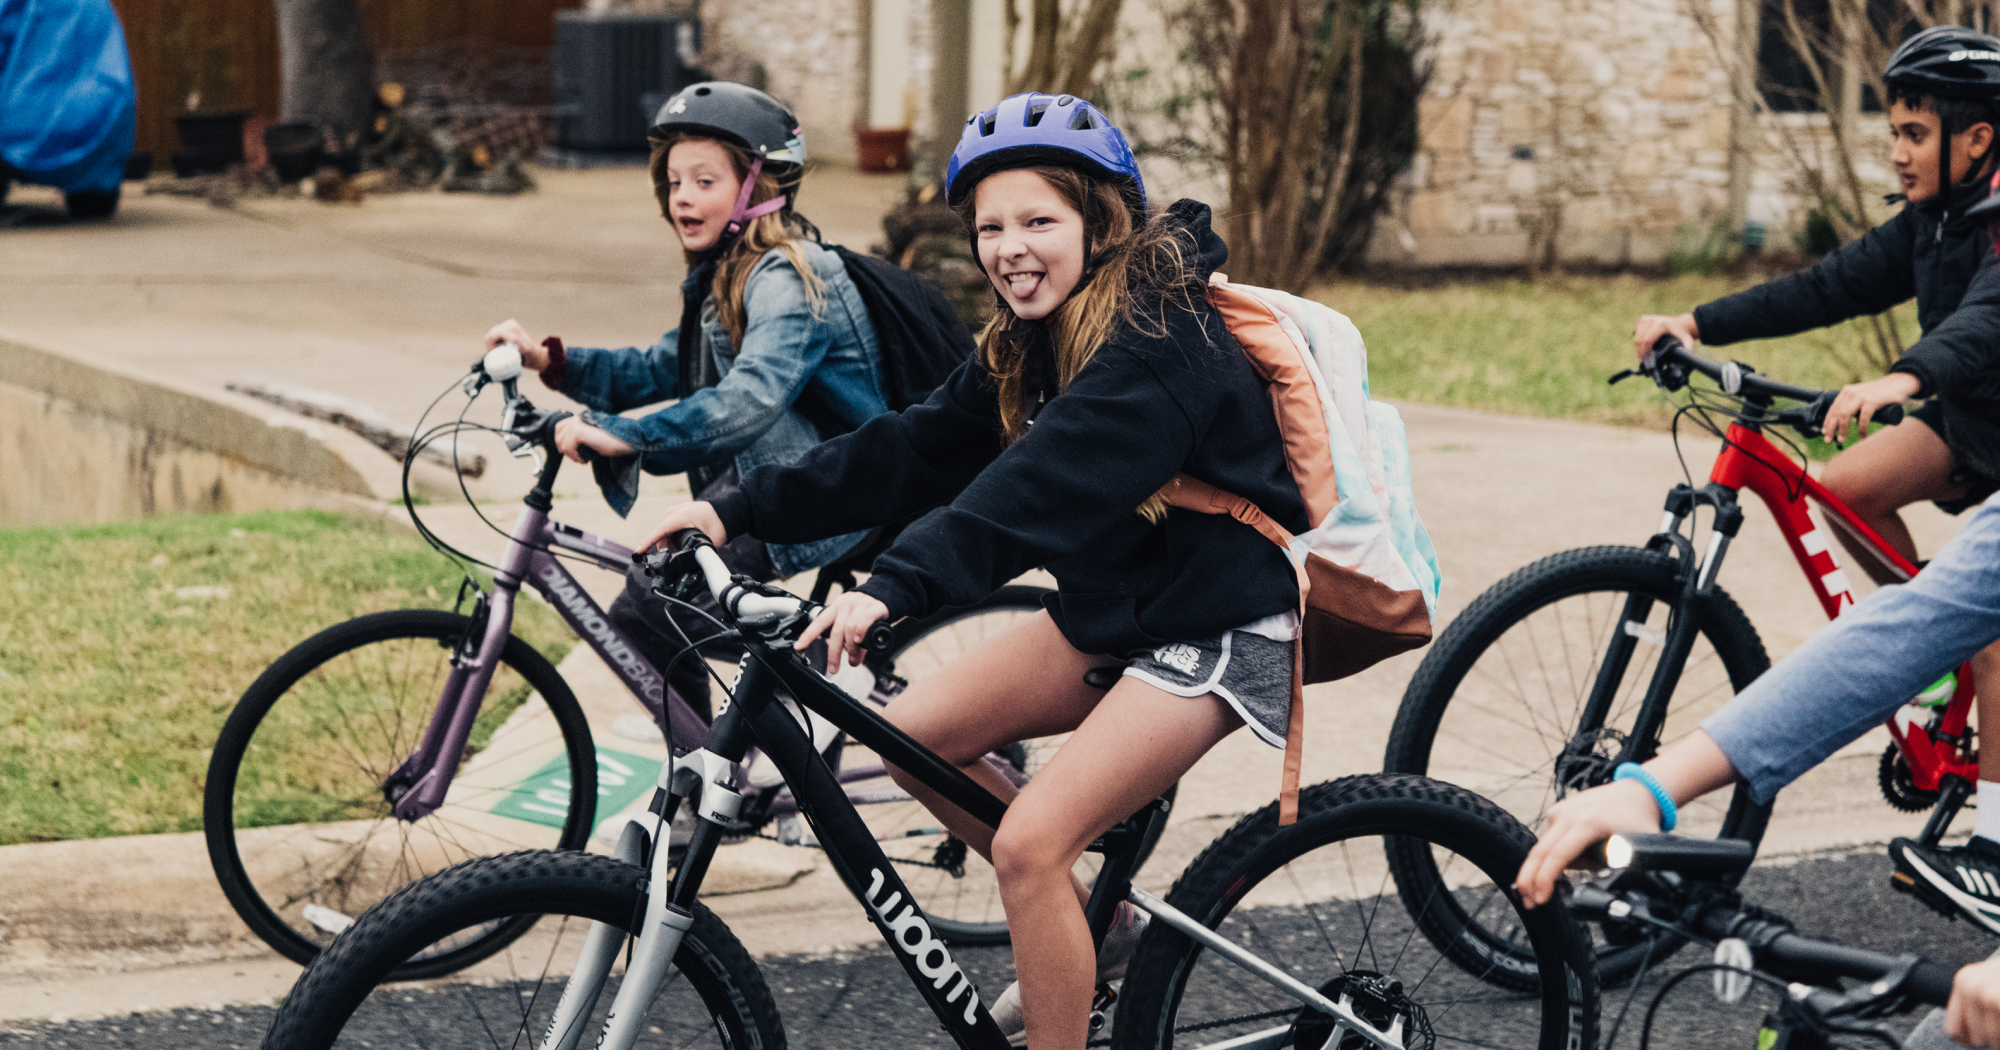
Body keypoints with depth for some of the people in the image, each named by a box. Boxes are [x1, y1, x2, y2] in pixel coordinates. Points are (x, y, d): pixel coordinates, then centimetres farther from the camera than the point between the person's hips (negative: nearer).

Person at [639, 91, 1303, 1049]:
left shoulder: (1160, 342, -23)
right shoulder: (1029, 344, 5)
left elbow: (1042, 481, -36)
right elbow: (916, 448, 0)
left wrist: (898, 585, -48)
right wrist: (740, 511, -8)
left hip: (1215, 628, -9)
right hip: (1111, 603, 9)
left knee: (1028, 843, -19)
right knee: (915, 734, 1)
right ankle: (1095, 930, 17)